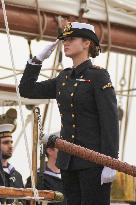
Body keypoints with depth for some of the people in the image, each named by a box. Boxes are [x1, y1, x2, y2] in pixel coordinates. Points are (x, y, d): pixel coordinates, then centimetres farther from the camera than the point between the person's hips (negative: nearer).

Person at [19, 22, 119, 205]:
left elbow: (110, 121, -12)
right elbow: (27, 90, 20)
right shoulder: (64, 78, 14)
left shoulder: (99, 76, -6)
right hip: (68, 160, 7)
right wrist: (38, 59, 10)